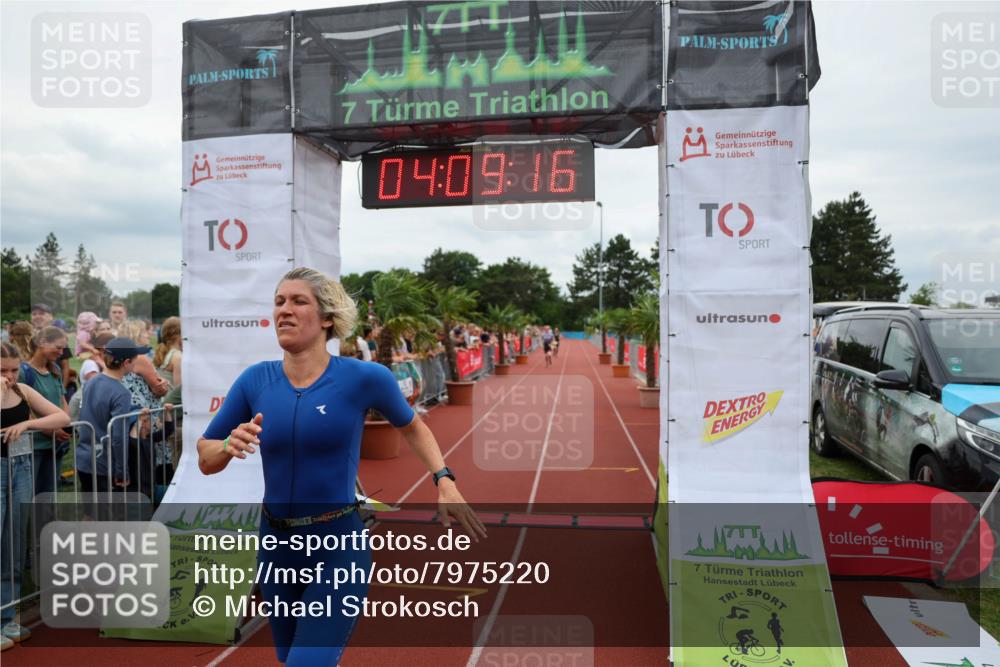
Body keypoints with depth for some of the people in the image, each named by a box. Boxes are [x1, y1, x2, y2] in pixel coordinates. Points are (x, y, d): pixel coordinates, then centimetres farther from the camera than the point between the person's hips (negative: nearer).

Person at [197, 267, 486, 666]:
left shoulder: (364, 377, -13)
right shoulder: (255, 380, -6)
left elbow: (412, 427, 6)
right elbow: (205, 460, 4)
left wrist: (445, 482, -7)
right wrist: (231, 444, -18)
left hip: (339, 549, -4)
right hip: (275, 545, 5)